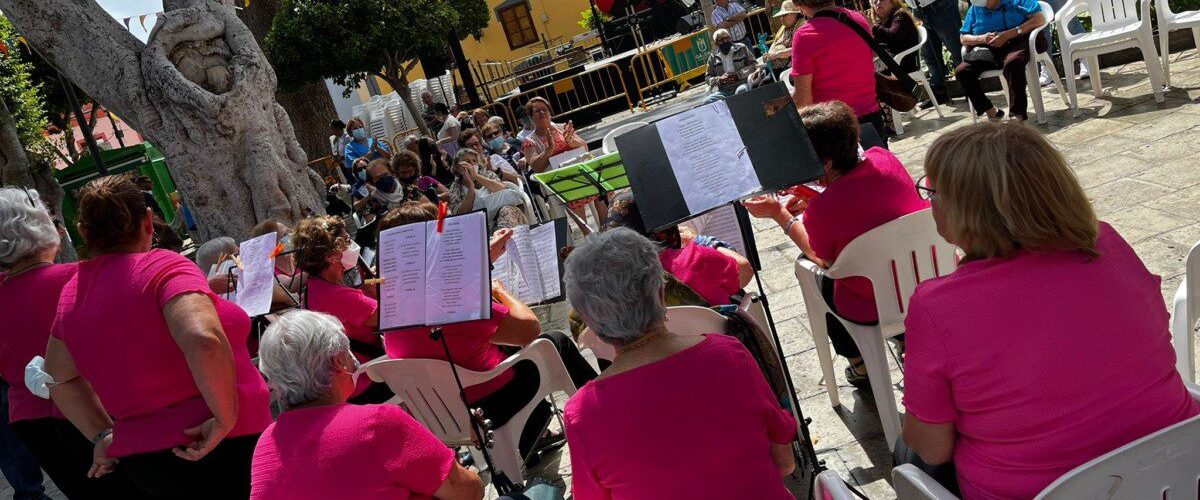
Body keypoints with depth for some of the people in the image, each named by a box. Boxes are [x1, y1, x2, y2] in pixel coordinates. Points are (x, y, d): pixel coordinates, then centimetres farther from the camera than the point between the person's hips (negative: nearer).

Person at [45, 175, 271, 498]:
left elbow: (60, 378, 21)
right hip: (222, 448, -7)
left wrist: (104, 435, 20)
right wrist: (226, 418, -22)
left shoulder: (74, 291, 9)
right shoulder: (163, 266, -15)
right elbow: (204, 341, -32)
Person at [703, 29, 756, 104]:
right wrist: (720, 79, -6)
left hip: (742, 84, -2)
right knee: (707, 101, -27)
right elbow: (708, 78, 16)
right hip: (724, 90, 2)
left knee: (741, 90, -40)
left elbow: (753, 65, 8)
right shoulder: (713, 57, 15)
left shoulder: (741, 48, 12)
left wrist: (738, 75, -7)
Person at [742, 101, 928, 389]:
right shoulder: (883, 158, -9)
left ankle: (859, 365, 41)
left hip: (875, 309, -5)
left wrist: (779, 214, 2)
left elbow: (822, 260, -4)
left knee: (821, 280, 26)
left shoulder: (821, 211, -26)